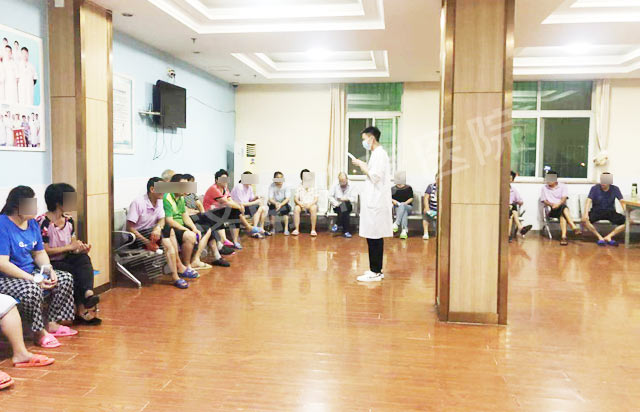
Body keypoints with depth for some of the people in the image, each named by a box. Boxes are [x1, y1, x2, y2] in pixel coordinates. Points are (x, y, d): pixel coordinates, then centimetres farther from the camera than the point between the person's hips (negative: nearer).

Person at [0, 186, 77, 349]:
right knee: (31, 290, -36)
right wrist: (33, 279, -27)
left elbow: (39, 253, 14)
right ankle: (39, 332, -14)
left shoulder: (32, 223, 7)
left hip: (30, 272, 9)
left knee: (66, 279, 0)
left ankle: (51, 323, 6)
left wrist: (49, 270, -7)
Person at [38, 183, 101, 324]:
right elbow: (44, 251, -17)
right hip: (49, 264, -6)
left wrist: (81, 248, -15)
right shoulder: (43, 222, -15)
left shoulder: (69, 220, 7)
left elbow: (74, 245, 9)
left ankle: (88, 293, -42)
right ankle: (83, 309, -18)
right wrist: (70, 247, -17)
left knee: (84, 259, -25)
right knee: (75, 272, -28)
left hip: (66, 259, 6)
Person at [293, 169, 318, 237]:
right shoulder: (299, 186, 7)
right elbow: (295, 198, 1)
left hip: (311, 205, -1)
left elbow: (316, 199, -5)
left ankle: (313, 230, -34)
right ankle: (296, 229, -28)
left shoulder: (313, 186, 3)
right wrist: (300, 203, -21)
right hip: (302, 205, 1)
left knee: (313, 208, -36)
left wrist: (310, 204, -24)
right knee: (296, 208, -31)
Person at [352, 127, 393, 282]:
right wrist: (364, 166, 13)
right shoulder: (378, 153, 18)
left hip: (376, 202, -10)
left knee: (374, 237, -7)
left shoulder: (379, 154, -12)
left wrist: (363, 166, -9)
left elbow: (375, 176, -19)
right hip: (374, 201, 10)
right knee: (375, 238, 12)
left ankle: (375, 272, -3)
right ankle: (376, 270, 18)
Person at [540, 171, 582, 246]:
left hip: (562, 207, 1)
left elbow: (564, 198, -2)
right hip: (551, 211, -1)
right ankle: (574, 228, -48)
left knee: (562, 215, -37)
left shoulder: (562, 186, 12)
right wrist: (552, 204, -15)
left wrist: (558, 204, -24)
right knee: (564, 208, -36)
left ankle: (564, 236, -53)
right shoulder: (544, 187, 12)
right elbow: (544, 201, 6)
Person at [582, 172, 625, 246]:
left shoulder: (615, 189, -2)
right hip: (596, 211, -2)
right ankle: (600, 237, -21)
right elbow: (588, 201, -17)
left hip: (610, 212, 2)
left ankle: (608, 236, -23)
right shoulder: (595, 188, -7)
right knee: (585, 220, -32)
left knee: (626, 221, -24)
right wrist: (586, 214, -34)